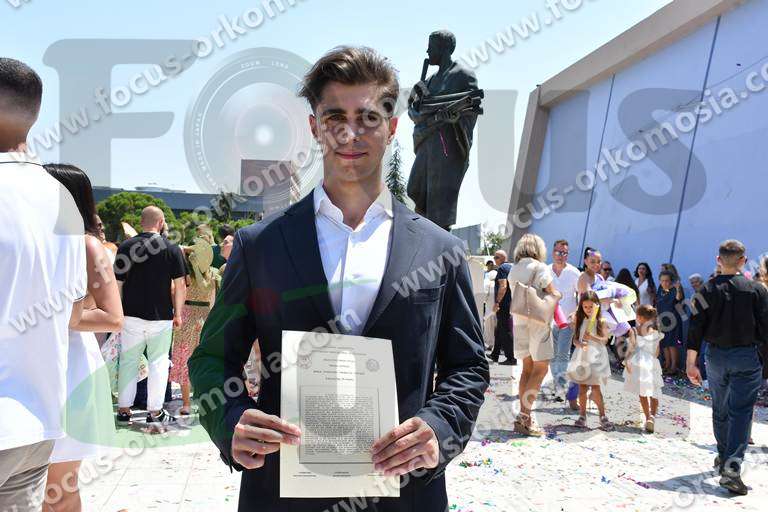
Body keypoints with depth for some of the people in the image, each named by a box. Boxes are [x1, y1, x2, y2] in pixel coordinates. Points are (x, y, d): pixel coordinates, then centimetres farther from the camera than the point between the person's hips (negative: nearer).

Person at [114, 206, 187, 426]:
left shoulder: (126, 247, 0)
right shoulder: (172, 249, -4)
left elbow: (116, 282, 2)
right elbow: (180, 285, -4)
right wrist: (178, 313, 5)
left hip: (131, 315, 2)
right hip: (161, 316, -1)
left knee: (128, 362, 10)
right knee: (158, 363, 7)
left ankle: (124, 410, 15)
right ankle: (155, 412, 10)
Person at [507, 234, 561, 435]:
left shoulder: (513, 270, 11)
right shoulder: (539, 267, -7)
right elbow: (552, 294, -10)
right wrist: (558, 295, 12)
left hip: (518, 321, 7)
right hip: (538, 320, -6)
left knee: (527, 368, 13)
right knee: (541, 368, -2)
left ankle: (523, 417, 12)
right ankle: (524, 417, -8)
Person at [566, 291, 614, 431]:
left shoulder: (601, 321, -2)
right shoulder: (579, 320, 6)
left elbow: (605, 339, -8)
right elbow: (575, 339, 4)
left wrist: (592, 337, -24)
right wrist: (580, 344, -17)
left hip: (596, 356, -3)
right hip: (581, 355, 3)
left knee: (595, 387, -6)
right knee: (582, 387, 5)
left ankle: (603, 416, 6)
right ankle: (582, 416, 12)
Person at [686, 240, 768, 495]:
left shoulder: (707, 290, -1)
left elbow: (695, 328, -3)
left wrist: (691, 363, 1)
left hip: (716, 357, 3)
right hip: (747, 358, -2)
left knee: (720, 409, 18)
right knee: (741, 412, -3)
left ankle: (723, 456, 34)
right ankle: (732, 467, -16)